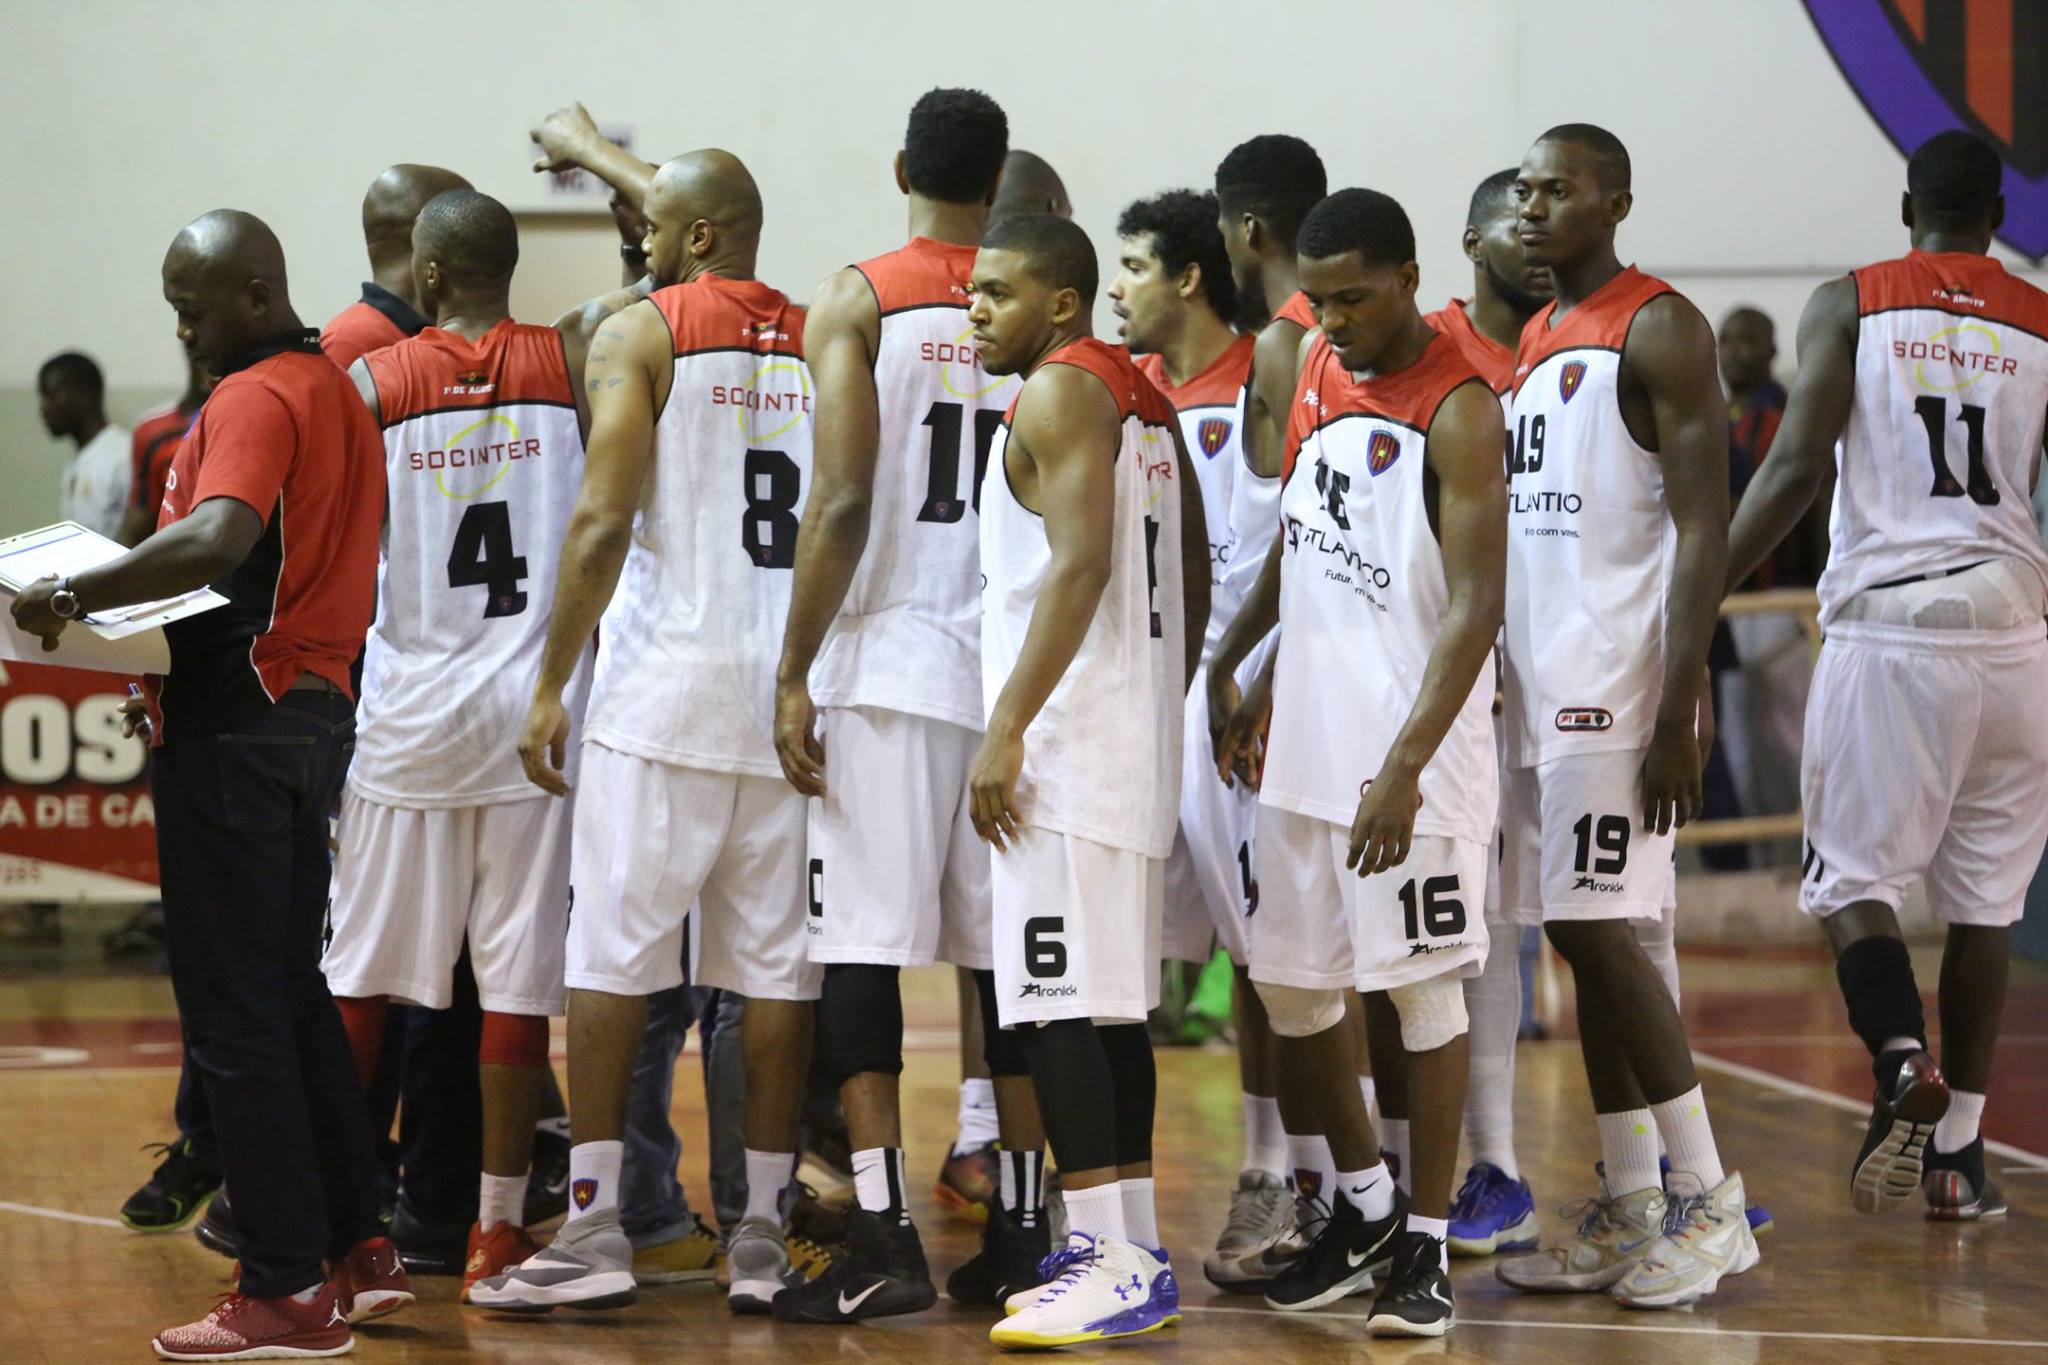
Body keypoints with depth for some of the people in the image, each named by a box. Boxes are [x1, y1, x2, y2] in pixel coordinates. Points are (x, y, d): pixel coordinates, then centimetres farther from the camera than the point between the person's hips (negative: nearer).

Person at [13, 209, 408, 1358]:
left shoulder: (256, 399, -14)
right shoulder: (339, 390, 16)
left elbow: (215, 541, -31)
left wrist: (73, 595, -25)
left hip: (238, 722, -10)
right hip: (320, 701, 10)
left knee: (234, 1012, -5)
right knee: (294, 992, 17)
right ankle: (359, 1251, 19)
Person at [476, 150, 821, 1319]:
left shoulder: (638, 335, -3)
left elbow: (604, 521, -12)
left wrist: (554, 685, -8)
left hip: (665, 682, -5)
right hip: (789, 690, 5)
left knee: (613, 955, -1)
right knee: (777, 961, 5)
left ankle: (595, 1229, -3)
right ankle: (764, 1233, 6)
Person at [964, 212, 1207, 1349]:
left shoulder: (1059, 393, -11)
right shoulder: (1141, 398, 17)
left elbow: (1080, 562, -22)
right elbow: (1192, 572, 20)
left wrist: (1007, 726, -23)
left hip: (1063, 743, -10)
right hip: (1134, 739, 10)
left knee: (1056, 1004, -11)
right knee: (1108, 1005, 13)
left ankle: (1115, 1266, -15)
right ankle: (1126, 1251, 17)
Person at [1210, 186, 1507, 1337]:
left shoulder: (1458, 409, -16)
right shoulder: (1321, 369, 8)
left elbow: (1475, 608, -20)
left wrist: (1406, 767, -26)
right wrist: (1230, 662, 21)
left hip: (1412, 738, -8)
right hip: (1309, 732, 8)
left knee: (1423, 985, -2)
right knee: (1289, 979, 11)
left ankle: (1427, 1244, 7)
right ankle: (1364, 1205, 28)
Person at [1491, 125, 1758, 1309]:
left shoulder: (1658, 331, -8)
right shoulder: (1530, 344, 17)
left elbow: (1705, 526, -14)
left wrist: (1679, 711, -21)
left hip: (1616, 686, -8)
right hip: (1537, 683, 8)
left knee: (1600, 931, -12)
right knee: (1580, 940, 8)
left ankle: (1709, 1202, -4)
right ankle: (1631, 1210, 12)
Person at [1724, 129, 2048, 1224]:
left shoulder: (1848, 306, 2)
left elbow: (1795, 468, -8)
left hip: (1884, 628, -2)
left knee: (1849, 880, 5)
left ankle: (1903, 1057, -22)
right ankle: (1958, 1152, 13)